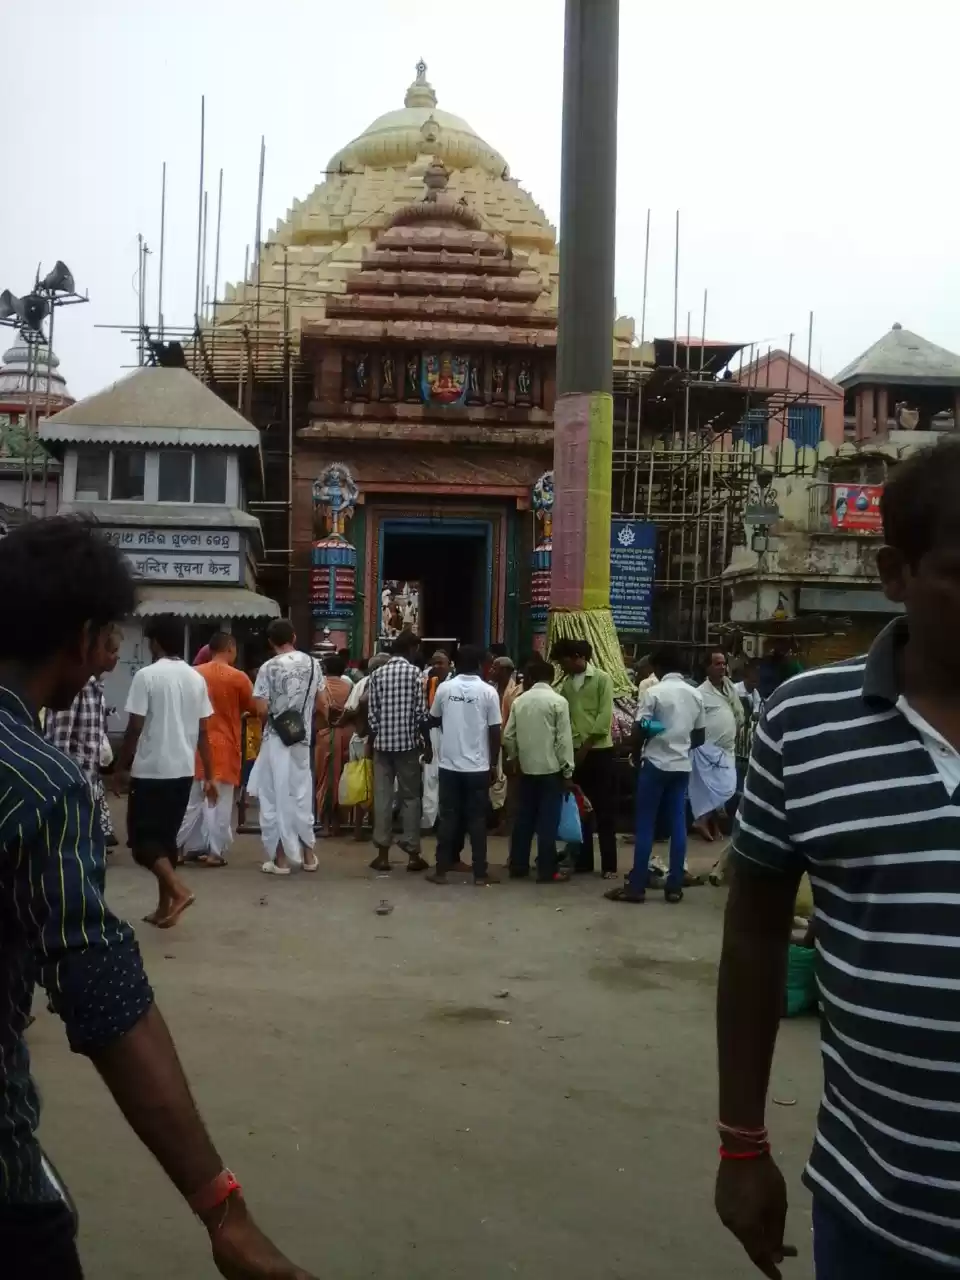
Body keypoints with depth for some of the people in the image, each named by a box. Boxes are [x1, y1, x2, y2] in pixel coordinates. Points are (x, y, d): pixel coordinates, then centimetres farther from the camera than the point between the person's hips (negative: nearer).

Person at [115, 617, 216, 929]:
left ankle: (178, 890, -15)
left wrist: (121, 766, 0)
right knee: (167, 836, 14)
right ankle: (164, 907, 15)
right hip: (183, 771, 6)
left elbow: (135, 728, -12)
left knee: (143, 837, 2)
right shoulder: (196, 679, 5)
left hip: (150, 770, -6)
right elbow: (203, 732, 7)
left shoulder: (146, 676, -11)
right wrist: (209, 776, 12)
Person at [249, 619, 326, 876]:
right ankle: (308, 854, 21)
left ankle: (281, 858, 5)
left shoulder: (269, 667, -11)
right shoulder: (312, 663, 3)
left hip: (277, 739, -4)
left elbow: (262, 710, -14)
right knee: (301, 793, 15)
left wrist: (269, 724, 7)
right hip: (303, 739, 4)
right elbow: (322, 705, 6)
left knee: (277, 796, 3)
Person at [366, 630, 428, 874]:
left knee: (382, 797, 5)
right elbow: (420, 712, -8)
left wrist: (373, 741, 12)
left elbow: (371, 714, 3)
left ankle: (382, 853, 6)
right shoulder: (414, 672, -4)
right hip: (407, 742, -3)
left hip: (382, 742, 3)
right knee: (410, 797, 4)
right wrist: (427, 743, 0)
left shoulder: (377, 673, 5)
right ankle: (413, 854, 5)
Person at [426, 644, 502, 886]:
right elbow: (495, 731, -6)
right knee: (477, 818, 4)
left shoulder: (444, 688, 0)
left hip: (449, 763, 2)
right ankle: (480, 872, 7)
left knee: (448, 816, 8)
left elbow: (433, 721, 14)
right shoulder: (488, 692, -7)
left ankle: (441, 870, 10)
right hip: (478, 765, -2)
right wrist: (494, 764, 4)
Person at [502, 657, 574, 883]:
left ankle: (518, 866, 17)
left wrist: (515, 758, 20)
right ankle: (547, 871, 1)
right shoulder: (558, 701, -9)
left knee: (523, 818, 11)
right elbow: (564, 739, -11)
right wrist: (567, 769, -6)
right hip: (551, 768, -4)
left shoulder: (519, 701, 4)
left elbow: (508, 735, 6)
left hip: (526, 767, 4)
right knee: (548, 821, -1)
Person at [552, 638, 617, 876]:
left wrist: (586, 746, -13)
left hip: (600, 751, -5)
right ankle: (583, 860, 18)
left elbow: (604, 717, -11)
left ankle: (609, 864, 4)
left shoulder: (601, 679, -5)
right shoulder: (566, 683, 10)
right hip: (576, 751, 5)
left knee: (604, 809, -1)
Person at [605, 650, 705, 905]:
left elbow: (639, 731, -12)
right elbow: (700, 736, 12)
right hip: (682, 766, 5)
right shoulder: (696, 694, 8)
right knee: (678, 825, 6)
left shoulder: (654, 692, -10)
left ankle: (636, 886, 0)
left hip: (655, 764, -5)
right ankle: (674, 886, 8)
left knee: (645, 825, -1)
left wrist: (636, 757, 4)